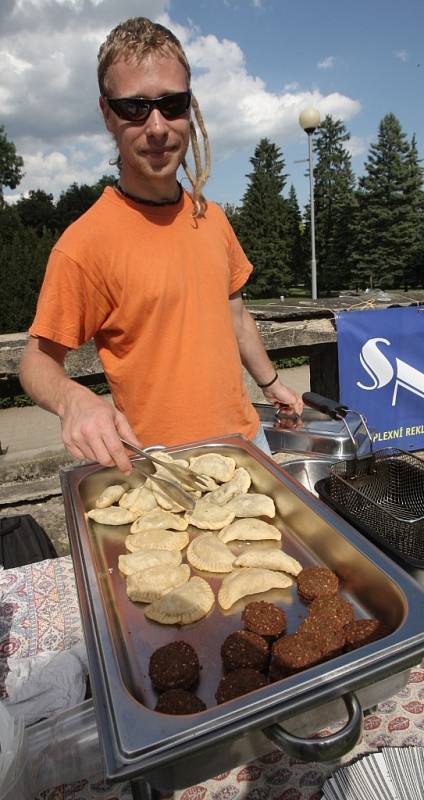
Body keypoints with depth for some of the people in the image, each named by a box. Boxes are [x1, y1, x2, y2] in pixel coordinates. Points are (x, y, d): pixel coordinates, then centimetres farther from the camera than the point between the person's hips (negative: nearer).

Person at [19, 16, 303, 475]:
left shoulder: (211, 217, 2)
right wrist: (73, 399, -32)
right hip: (161, 463, -6)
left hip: (244, 437, 7)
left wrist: (270, 383, 22)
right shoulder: (84, 244, -17)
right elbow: (39, 359, -10)